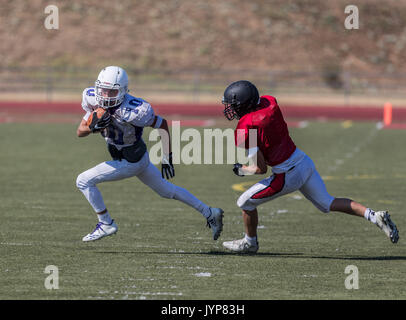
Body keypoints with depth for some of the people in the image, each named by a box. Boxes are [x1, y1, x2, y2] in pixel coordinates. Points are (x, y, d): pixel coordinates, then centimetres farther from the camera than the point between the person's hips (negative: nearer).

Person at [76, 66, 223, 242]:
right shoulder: (93, 99, -13)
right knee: (166, 189, 22)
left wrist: (167, 158, -18)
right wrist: (92, 127, -28)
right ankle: (210, 213, 32)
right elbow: (80, 131, -5)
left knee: (84, 181, -8)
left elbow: (162, 124, -19)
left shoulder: (131, 110, -32)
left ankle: (106, 224, 8)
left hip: (132, 162, -8)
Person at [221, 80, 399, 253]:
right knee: (327, 204, 21)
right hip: (304, 161, 7)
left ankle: (250, 242, 31)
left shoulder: (245, 131, -20)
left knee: (246, 202, 10)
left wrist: (242, 170, 4)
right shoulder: (269, 103, -1)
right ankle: (374, 216, 8)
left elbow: (261, 168, -16)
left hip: (288, 176, -7)